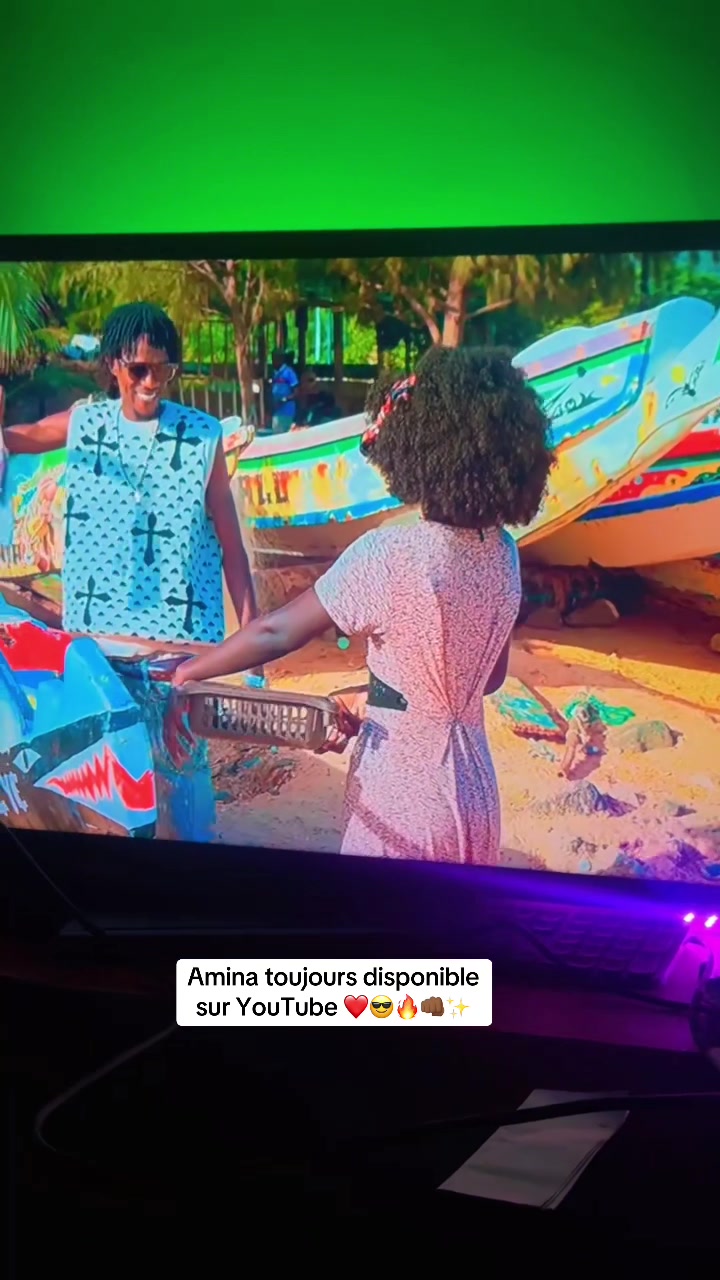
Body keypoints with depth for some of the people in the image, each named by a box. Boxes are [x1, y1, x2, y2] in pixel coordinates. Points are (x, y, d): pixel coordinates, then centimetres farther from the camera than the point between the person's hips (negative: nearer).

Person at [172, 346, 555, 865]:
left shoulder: (389, 555, -21)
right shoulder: (504, 553, 0)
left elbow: (277, 633, -17)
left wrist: (187, 672, -2)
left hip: (404, 792, -6)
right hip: (472, 787, 6)